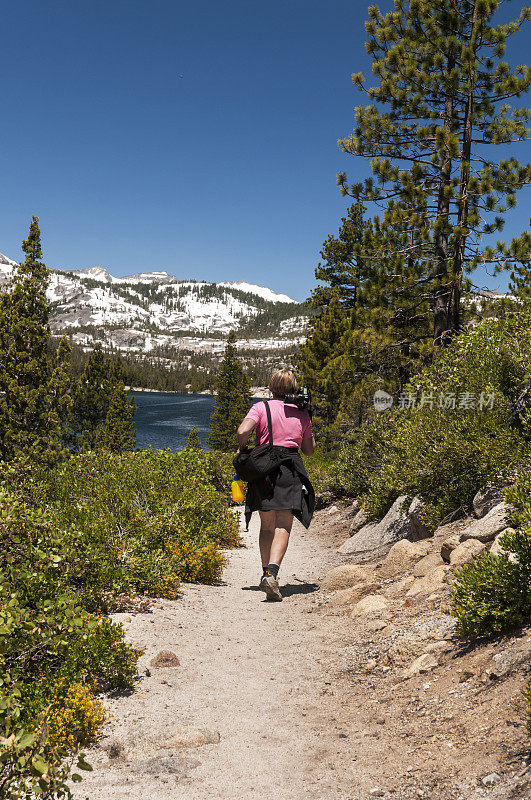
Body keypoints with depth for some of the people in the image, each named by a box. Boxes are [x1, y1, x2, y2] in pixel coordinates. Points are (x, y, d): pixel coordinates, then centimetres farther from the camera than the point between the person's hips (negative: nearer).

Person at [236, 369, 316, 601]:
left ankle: (267, 573, 17)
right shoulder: (302, 414, 11)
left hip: (263, 467, 1)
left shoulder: (261, 407, 4)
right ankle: (272, 574, -24)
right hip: (291, 470, 0)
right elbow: (309, 450, 19)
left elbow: (243, 431, -13)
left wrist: (242, 450, 5)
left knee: (267, 526, 15)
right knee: (283, 526, -5)